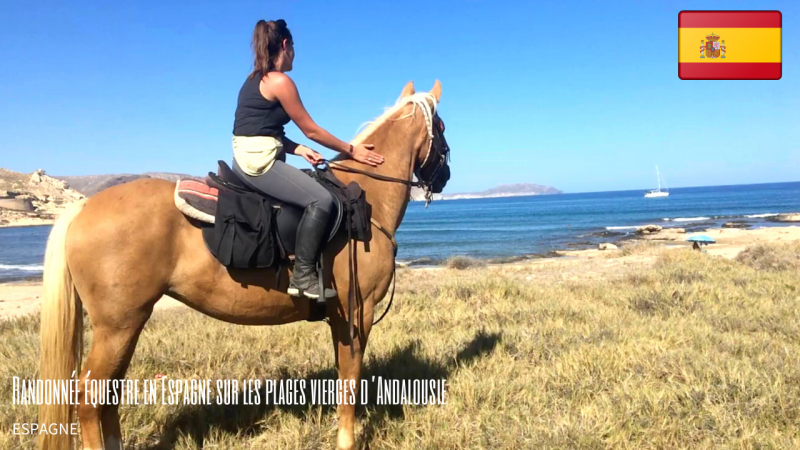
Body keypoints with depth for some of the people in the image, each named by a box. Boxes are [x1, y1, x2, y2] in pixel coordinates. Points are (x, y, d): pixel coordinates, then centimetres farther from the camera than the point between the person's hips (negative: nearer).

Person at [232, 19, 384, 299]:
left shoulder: (255, 80, 18)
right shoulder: (280, 81, -10)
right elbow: (311, 130, -7)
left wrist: (299, 150, 8)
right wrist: (351, 150, 2)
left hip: (249, 158, 11)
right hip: (258, 160, -11)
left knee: (315, 194, 21)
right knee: (320, 199, -19)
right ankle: (303, 276, -18)